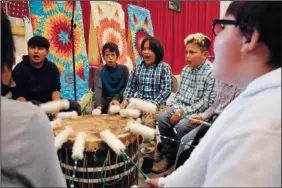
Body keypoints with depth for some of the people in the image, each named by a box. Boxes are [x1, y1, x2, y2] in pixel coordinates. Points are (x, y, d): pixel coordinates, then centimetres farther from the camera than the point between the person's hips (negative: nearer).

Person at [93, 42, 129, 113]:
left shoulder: (123, 69, 0)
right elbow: (98, 88, -16)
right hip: (105, 98, 2)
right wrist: (98, 105, -33)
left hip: (119, 98, -1)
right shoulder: (100, 71, -2)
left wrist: (117, 98, -20)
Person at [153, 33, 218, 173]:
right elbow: (179, 93, 12)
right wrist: (177, 109, -7)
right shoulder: (186, 70, 9)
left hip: (200, 113, -7)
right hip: (183, 109, 7)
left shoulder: (212, 73, -14)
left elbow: (206, 103, -19)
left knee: (182, 126, -30)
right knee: (162, 117, -15)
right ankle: (168, 155, 2)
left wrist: (184, 112, -21)